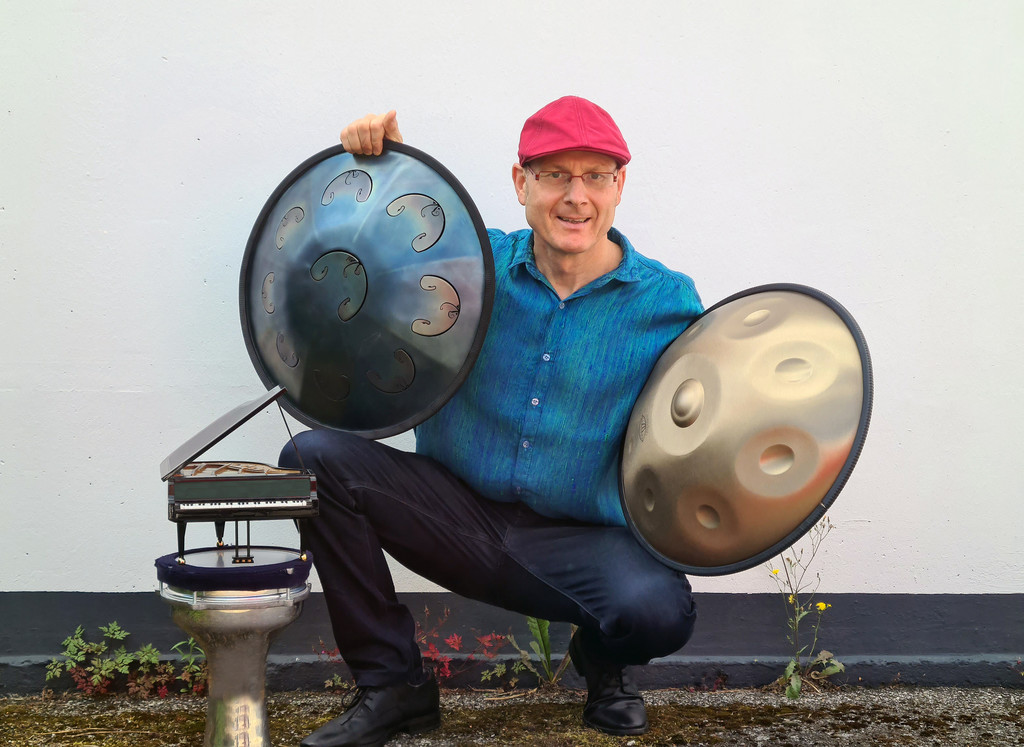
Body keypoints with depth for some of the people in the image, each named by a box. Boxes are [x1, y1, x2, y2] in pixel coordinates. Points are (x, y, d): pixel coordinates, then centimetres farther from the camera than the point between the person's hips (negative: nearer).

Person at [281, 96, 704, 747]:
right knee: (316, 457, -17)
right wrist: (380, 159, -6)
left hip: (582, 541, -2)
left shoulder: (667, 303, -2)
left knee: (659, 610, -32)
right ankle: (393, 684, -5)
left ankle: (603, 659, 12)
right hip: (454, 515, 2)